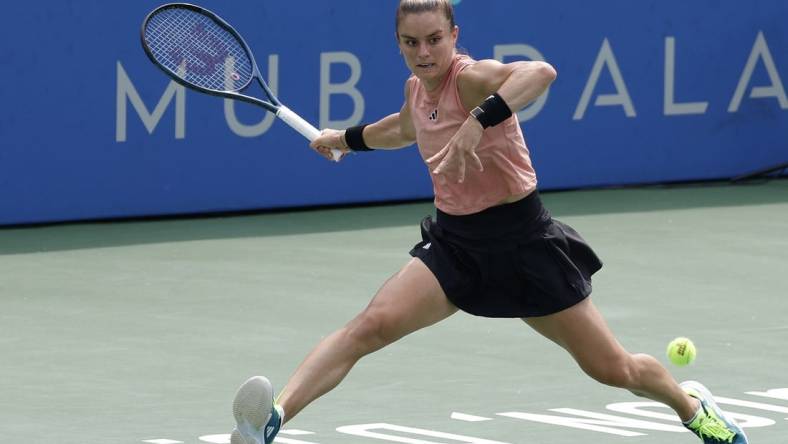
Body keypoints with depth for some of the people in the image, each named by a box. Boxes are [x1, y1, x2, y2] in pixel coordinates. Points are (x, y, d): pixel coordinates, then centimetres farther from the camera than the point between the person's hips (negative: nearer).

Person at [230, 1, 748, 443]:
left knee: (614, 369, 5)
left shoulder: (472, 77, -19)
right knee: (370, 326, -22)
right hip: (452, 240, 5)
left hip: (521, 241, -5)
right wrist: (346, 138, 35)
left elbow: (541, 72, -44)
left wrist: (479, 121, -54)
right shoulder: (417, 88, 3)